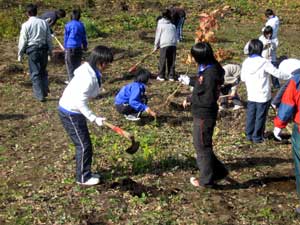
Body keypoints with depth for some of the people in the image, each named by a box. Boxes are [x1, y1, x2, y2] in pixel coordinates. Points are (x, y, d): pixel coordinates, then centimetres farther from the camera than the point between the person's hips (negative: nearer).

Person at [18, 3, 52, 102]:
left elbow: (23, 41, -5)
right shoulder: (44, 23, 2)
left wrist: (20, 54, 4)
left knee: (35, 73, 2)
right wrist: (50, 50, 18)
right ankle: (45, 90, 16)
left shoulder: (26, 25, -7)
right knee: (43, 71, 19)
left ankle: (40, 95, 1)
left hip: (32, 50, -3)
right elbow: (49, 38, 7)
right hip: (43, 49, 3)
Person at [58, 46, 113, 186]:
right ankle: (83, 178, 14)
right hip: (70, 114, -10)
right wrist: (94, 118, -25)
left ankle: (84, 173, 30)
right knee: (84, 145, 0)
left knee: (83, 143, 17)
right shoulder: (89, 78, -27)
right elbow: (80, 103, -28)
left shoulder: (88, 70, 2)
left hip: (74, 111, 10)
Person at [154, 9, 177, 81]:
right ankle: (171, 76, 8)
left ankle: (161, 76, 6)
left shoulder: (160, 24, 5)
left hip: (164, 45, -3)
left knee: (162, 61, 3)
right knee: (171, 61, 7)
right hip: (173, 45, 4)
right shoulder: (173, 25, 17)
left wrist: (156, 46, 10)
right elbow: (175, 36, 16)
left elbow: (158, 36, 4)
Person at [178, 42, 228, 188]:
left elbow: (208, 100, -26)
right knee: (203, 145, 22)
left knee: (202, 147, 6)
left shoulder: (210, 74, -25)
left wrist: (190, 99, -16)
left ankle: (206, 180, 21)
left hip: (203, 117, -10)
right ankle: (219, 171, 32)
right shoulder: (210, 69, 4)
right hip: (203, 115, 10)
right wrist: (190, 81, 26)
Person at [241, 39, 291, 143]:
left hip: (251, 95, 5)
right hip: (263, 96, -5)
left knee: (251, 115, 16)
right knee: (260, 117, 7)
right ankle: (257, 137, 15)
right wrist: (290, 76, 1)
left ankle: (249, 134, 24)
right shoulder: (264, 62, -18)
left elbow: (243, 78, 7)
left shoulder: (246, 62, -3)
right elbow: (277, 73, -13)